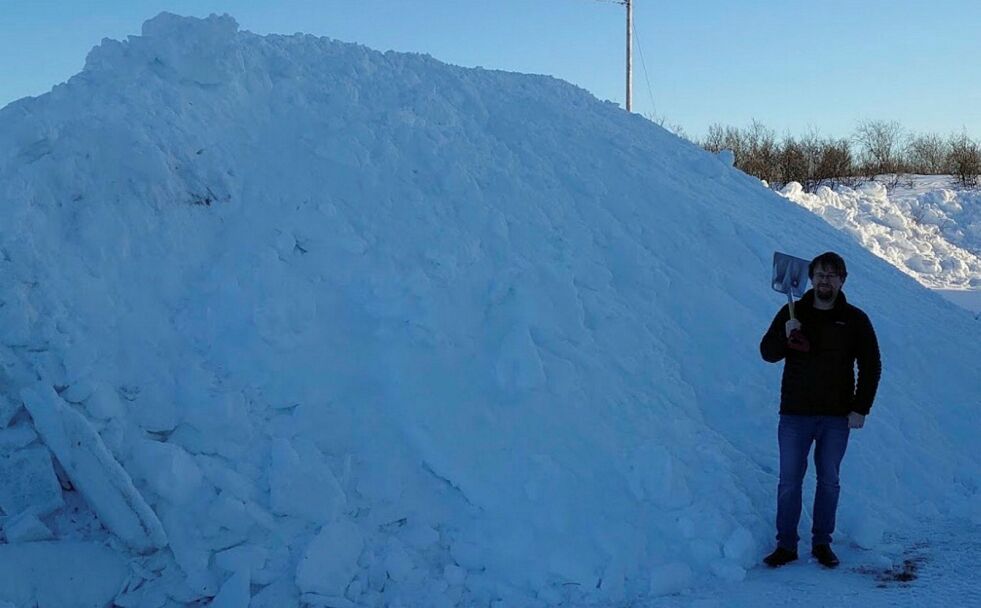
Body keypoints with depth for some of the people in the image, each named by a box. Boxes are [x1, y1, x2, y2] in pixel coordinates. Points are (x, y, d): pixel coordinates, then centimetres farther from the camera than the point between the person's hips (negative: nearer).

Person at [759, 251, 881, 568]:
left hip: (837, 417, 0)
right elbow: (767, 353, 2)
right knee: (789, 482, 0)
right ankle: (786, 545, 8)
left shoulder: (855, 320, 3)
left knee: (829, 481, 9)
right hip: (795, 414, 0)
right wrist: (785, 336, -19)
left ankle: (822, 543, 20)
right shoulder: (791, 313, 3)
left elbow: (871, 367, 5)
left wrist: (861, 409, -2)